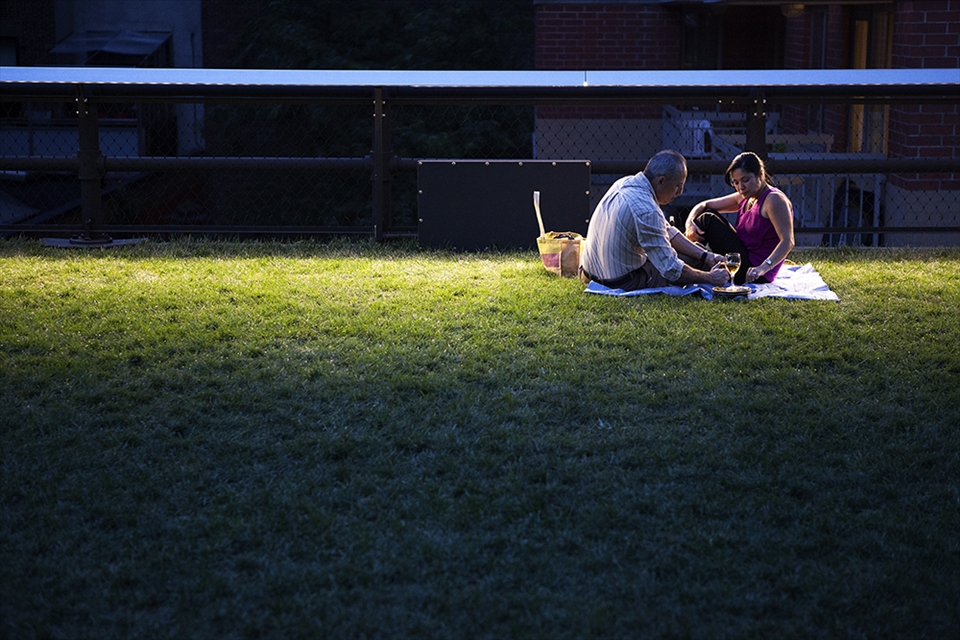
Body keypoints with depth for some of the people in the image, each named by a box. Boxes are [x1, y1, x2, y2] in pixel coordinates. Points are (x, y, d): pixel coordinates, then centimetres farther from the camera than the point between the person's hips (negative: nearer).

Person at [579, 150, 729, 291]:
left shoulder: (626, 182, 0)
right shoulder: (646, 210, -29)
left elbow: (667, 231, 10)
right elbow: (672, 270, -25)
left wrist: (706, 256, 5)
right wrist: (710, 278, -11)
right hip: (623, 282, -9)